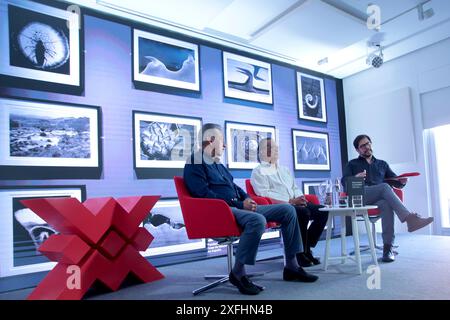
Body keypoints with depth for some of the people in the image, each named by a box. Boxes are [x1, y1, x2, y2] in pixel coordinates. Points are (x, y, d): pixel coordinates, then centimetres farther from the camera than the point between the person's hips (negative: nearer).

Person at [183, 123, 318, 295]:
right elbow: (205, 195, -17)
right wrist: (240, 204, -17)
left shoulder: (218, 164, 23)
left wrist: (246, 199, 2)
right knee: (257, 220, -39)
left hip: (238, 207, 9)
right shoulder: (195, 164, -6)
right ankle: (238, 273, -19)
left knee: (287, 210, 1)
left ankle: (291, 266, 7)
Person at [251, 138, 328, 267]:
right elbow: (265, 194, -10)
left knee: (322, 211, -10)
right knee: (303, 212, -31)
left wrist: (300, 198, 0)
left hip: (295, 203, 8)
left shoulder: (284, 170, 26)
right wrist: (290, 201, -16)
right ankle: (301, 253, -13)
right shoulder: (258, 172, 2)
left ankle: (306, 249, -1)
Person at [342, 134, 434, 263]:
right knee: (385, 186, -32)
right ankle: (409, 218, -43)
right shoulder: (352, 164, 21)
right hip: (360, 197, -2)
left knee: (387, 205, -36)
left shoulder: (382, 164, 30)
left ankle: (388, 247, -39)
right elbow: (344, 181, 4)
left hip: (380, 199, 2)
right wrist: (355, 178, -19)